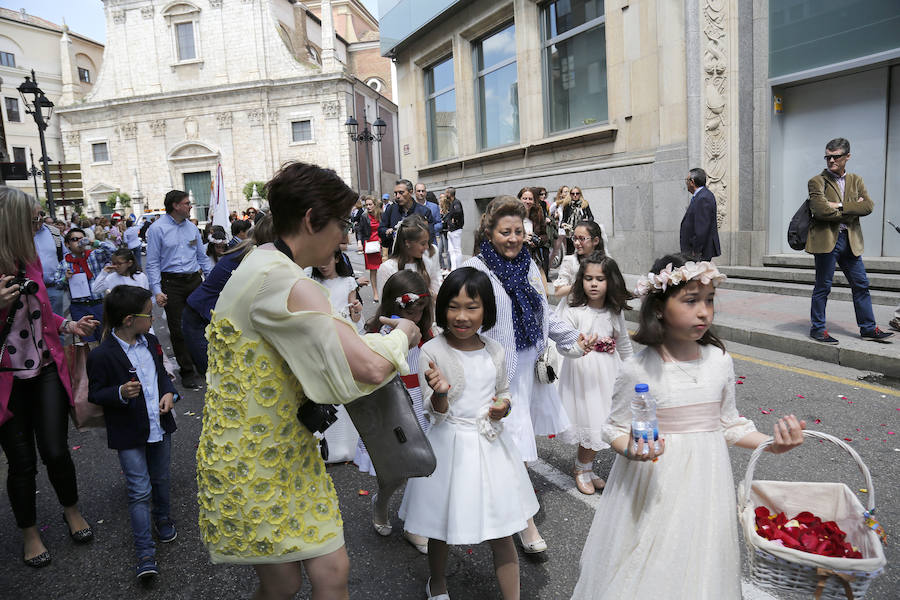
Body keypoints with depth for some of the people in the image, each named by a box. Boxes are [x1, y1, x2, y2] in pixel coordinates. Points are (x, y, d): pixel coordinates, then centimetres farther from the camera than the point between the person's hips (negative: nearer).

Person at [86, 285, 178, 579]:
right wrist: (121, 393, -29)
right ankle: (145, 553, 6)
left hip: (159, 425, 6)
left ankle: (162, 519, 45)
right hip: (130, 434, -6)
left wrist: (169, 392, -3)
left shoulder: (151, 342, 3)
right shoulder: (102, 355, -18)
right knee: (139, 491, -3)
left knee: (160, 479, 21)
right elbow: (94, 393, -11)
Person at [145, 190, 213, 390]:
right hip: (171, 283, -4)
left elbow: (202, 257, 16)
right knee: (178, 329, 1)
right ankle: (187, 372, 10)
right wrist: (157, 290, -14)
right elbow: (152, 263, -6)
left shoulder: (192, 227, 11)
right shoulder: (157, 228, -4)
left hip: (194, 280, 4)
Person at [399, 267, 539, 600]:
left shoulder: (494, 351, 0)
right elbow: (436, 412, -12)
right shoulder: (432, 351, -12)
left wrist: (504, 405, -8)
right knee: (440, 529, 16)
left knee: (502, 532, 8)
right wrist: (440, 392, -34)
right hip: (451, 446, -2)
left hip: (491, 444, 3)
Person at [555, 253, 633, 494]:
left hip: (609, 373, 5)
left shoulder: (615, 311, 3)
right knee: (591, 422, -3)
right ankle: (582, 470, 22)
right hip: (582, 371, -5)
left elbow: (623, 343, 15)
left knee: (603, 423, 9)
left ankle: (586, 469, 29)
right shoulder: (573, 308, -11)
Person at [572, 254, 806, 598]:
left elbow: (729, 424, 8)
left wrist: (774, 445, -5)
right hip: (654, 485, -3)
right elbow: (615, 429, -6)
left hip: (705, 480, 4)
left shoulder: (719, 361, -4)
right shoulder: (639, 370, -16)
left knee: (700, 565, 16)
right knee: (651, 566, 8)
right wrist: (632, 450, -26)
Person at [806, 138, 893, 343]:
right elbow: (822, 211, -16)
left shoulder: (856, 180, 14)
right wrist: (853, 210, -6)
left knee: (861, 285, 8)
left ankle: (868, 328, 17)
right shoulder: (817, 182, -2)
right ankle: (817, 328, 10)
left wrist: (840, 206, -12)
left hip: (850, 240, 5)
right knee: (823, 286, 0)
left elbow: (868, 205, -1)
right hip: (826, 239, -5)